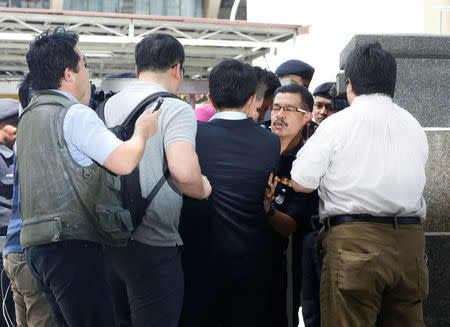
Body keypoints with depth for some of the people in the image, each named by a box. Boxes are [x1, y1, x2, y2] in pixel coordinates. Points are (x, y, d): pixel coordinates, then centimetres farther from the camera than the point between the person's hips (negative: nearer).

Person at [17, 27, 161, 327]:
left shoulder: (29, 116, 20)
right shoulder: (75, 114, -10)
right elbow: (124, 161, -17)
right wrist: (143, 131, 3)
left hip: (37, 246, 9)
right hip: (73, 244, -9)